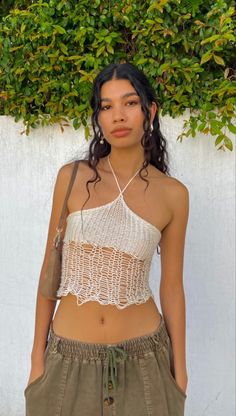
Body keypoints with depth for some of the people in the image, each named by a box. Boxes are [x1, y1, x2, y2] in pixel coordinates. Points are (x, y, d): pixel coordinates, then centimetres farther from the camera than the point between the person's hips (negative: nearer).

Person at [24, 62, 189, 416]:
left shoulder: (172, 194, -4)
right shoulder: (72, 177, -4)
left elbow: (172, 287, 2)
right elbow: (51, 267, 1)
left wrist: (179, 372, 4)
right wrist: (37, 356, 2)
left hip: (141, 358, 0)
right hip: (68, 356, 1)